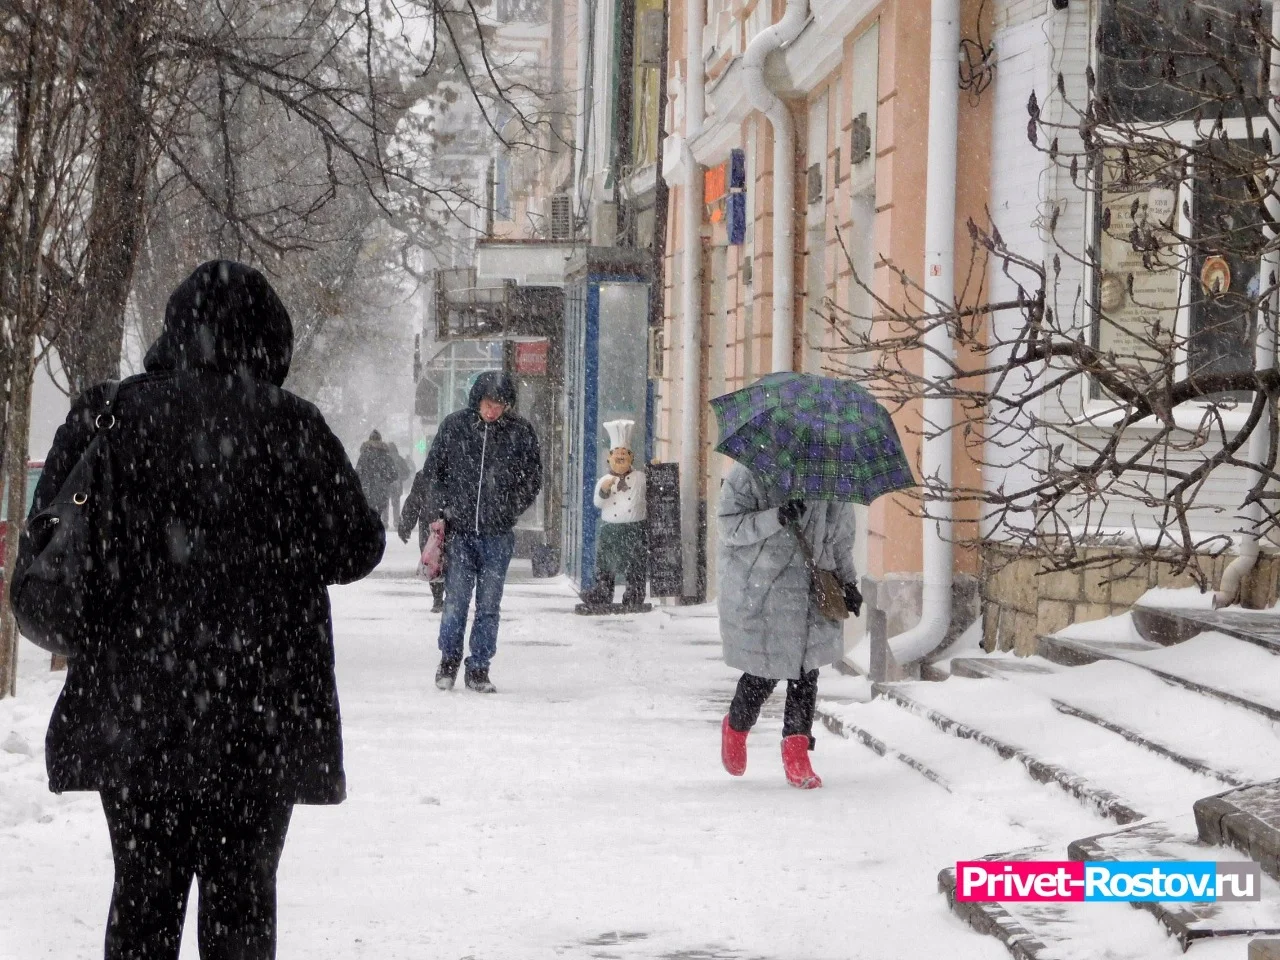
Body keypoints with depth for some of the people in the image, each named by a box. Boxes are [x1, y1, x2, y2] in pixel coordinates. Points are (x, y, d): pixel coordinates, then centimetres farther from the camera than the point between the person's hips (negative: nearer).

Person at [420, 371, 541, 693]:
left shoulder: (520, 432, 1)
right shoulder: (454, 426, 2)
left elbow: (533, 479, 9)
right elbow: (431, 470, 11)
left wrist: (510, 511, 0)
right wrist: (446, 506, 1)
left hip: (497, 534, 0)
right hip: (459, 531, 0)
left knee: (489, 605, 2)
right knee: (455, 600, -2)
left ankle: (479, 668, 11)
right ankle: (449, 659, 16)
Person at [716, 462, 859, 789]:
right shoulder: (748, 474, -10)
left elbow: (841, 537, 17)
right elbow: (730, 527, -16)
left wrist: (847, 581, 16)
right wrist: (776, 518, -28)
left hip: (815, 593, 4)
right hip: (759, 592, -4)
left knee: (806, 672, 0)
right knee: (764, 673, -2)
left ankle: (796, 755, 9)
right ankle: (736, 727, 29)